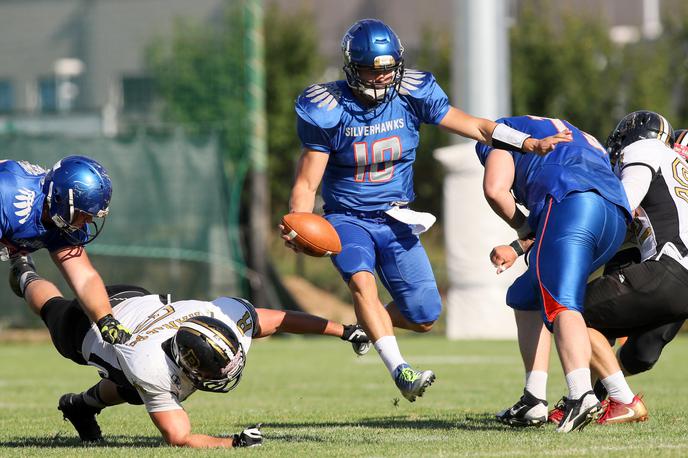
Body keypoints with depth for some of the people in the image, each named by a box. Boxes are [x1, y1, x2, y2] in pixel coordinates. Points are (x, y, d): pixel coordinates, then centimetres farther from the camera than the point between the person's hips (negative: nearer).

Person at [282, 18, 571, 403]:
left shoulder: (411, 96, -9)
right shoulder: (331, 111, -15)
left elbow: (473, 126, -3)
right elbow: (307, 184, -11)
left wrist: (532, 144, -12)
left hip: (395, 221, 3)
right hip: (348, 217, -3)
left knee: (425, 317, -2)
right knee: (362, 281, -34)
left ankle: (368, 328, 29)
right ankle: (400, 371, -39)